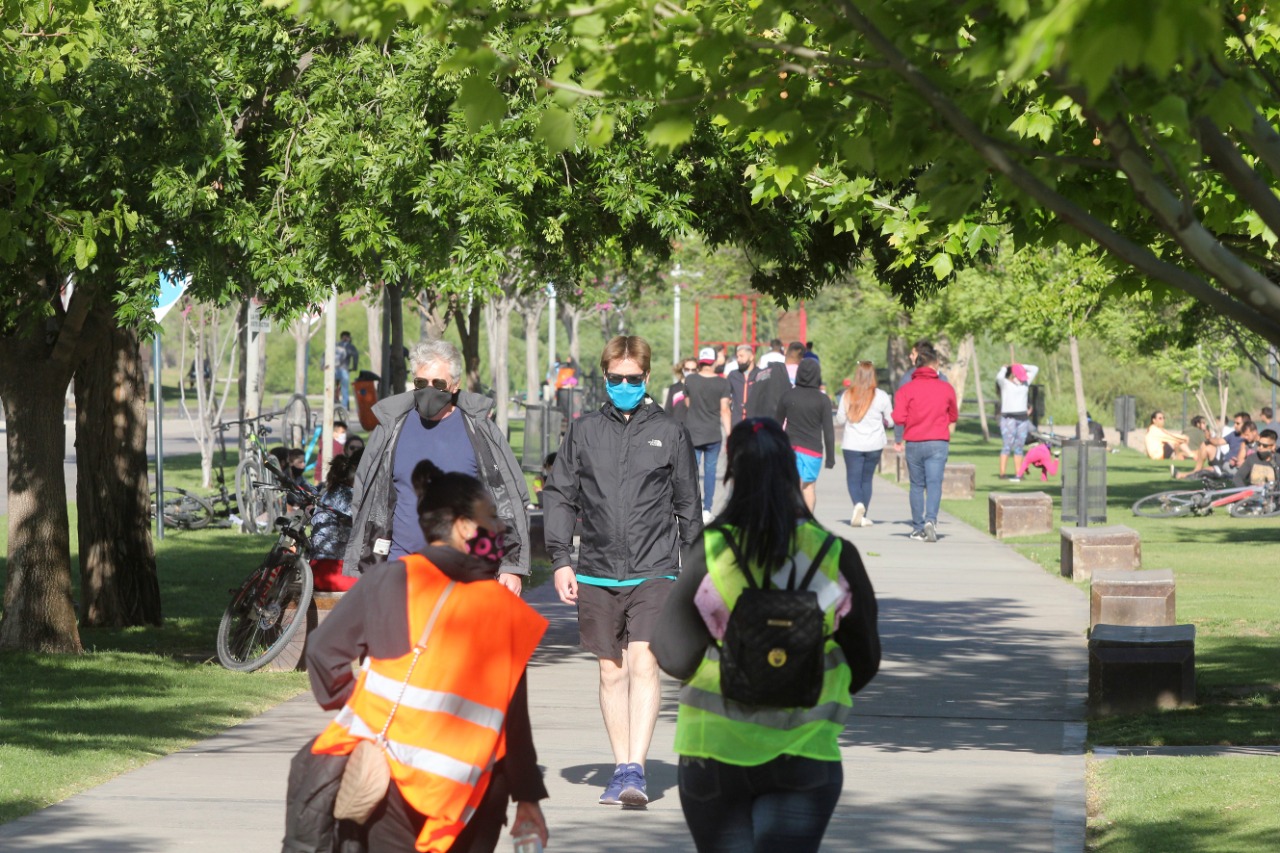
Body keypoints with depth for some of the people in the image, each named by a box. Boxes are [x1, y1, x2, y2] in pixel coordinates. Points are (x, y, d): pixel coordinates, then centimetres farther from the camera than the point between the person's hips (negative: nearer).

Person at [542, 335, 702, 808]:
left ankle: (636, 768, -19)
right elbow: (558, 497, 9)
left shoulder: (670, 433, 5)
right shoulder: (583, 431, 8)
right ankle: (620, 768, 17)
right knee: (611, 671, 8)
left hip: (653, 571, -2)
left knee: (643, 662, -16)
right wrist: (560, 560, 0)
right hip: (597, 573, 2)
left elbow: (687, 505, 11)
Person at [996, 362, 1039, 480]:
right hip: (1008, 418, -6)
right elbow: (999, 377, -24)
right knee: (1007, 445, -13)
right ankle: (1002, 473, -15)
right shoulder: (1005, 383, -3)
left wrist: (1019, 366, 12)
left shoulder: (1025, 383, 13)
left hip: (1022, 418, 6)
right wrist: (1004, 368, -4)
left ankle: (1018, 474, 2)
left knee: (1019, 447, 3)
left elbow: (1035, 369, 19)